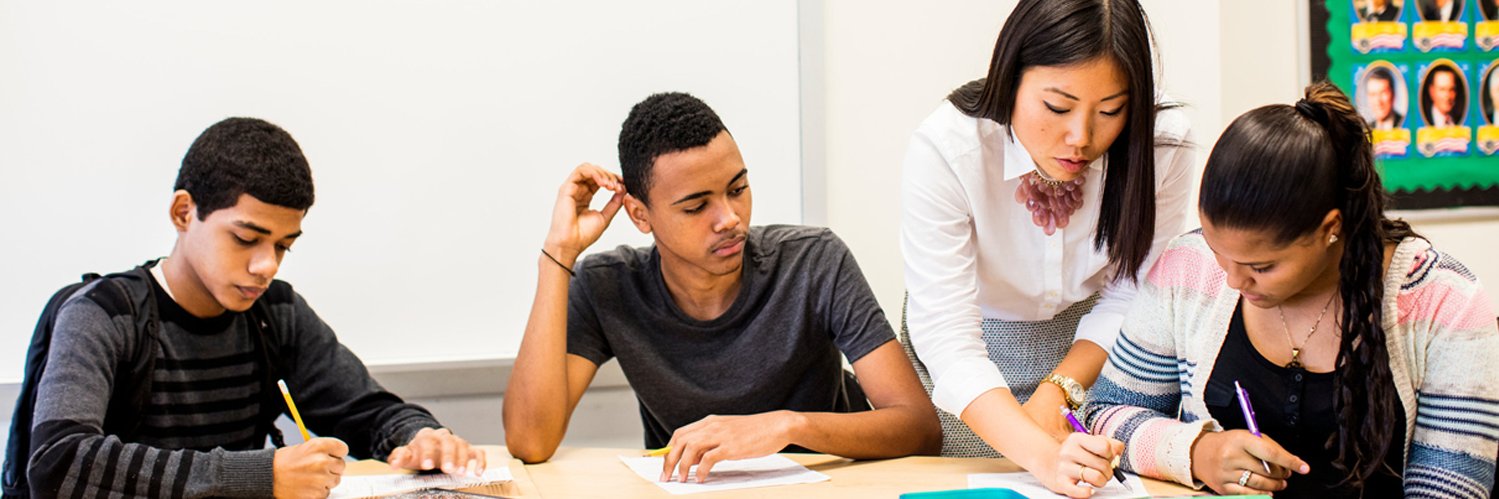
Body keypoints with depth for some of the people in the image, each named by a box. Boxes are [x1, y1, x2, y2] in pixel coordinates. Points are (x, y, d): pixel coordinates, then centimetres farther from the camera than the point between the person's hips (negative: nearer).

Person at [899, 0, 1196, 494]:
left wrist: (1058, 391, -25)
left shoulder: (1162, 145, -21)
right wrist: (1042, 453, -47)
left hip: (1090, 353, 2)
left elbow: (1130, 300, -9)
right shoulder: (943, 151, -29)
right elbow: (947, 337, -34)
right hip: (967, 374, -1)